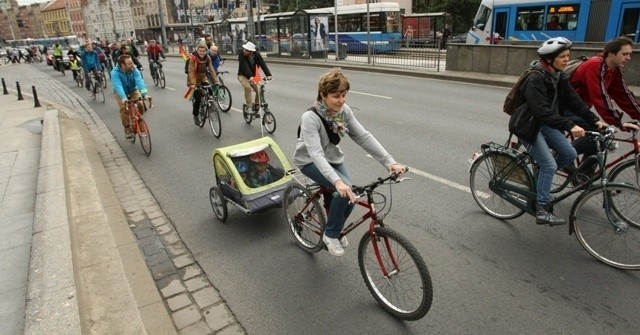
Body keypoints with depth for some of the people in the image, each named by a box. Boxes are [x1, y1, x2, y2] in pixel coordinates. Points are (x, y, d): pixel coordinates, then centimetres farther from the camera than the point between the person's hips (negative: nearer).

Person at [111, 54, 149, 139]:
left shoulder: (134, 70, -22)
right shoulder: (115, 72, -28)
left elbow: (139, 81, -34)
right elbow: (118, 86, -40)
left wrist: (144, 94, -50)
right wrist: (123, 98, -56)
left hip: (133, 90, 2)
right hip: (120, 93, -2)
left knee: (140, 104, -21)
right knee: (124, 108, -24)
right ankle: (127, 129, -10)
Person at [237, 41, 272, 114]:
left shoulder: (257, 55, -15)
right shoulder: (241, 55, -23)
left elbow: (263, 64, -27)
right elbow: (245, 67, -36)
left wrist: (268, 75, -43)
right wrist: (250, 76, -53)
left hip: (253, 76, 4)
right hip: (243, 76, -3)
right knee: (247, 87, -31)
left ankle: (256, 106, 13)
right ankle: (248, 106, -20)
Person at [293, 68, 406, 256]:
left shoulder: (344, 111, -12)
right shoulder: (310, 118, -30)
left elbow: (364, 137, -16)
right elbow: (316, 153, -40)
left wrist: (389, 162, -27)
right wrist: (337, 181, -55)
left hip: (333, 158, 6)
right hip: (310, 161, -6)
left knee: (350, 197, -8)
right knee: (344, 190, -27)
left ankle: (336, 229, 23)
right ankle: (330, 234, -5)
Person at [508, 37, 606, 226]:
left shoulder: (559, 77, 4)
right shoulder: (536, 79, -22)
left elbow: (573, 101, 3)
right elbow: (543, 111, -31)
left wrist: (595, 121, -6)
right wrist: (570, 126, -37)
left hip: (545, 124, 8)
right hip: (528, 125, -8)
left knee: (570, 154, -2)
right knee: (549, 164, -13)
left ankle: (540, 177, 19)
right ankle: (542, 211, -5)